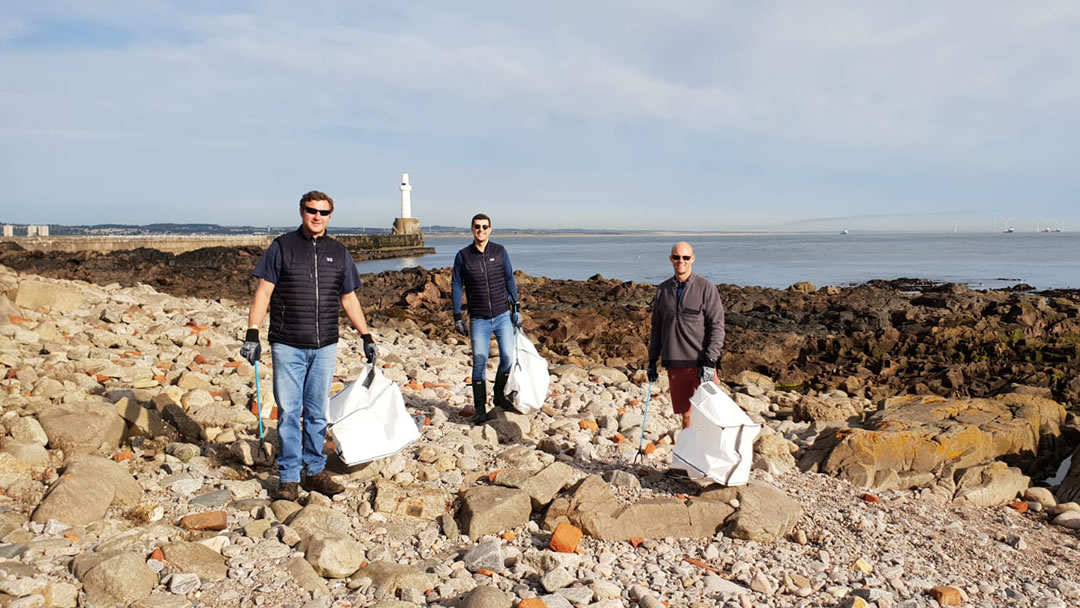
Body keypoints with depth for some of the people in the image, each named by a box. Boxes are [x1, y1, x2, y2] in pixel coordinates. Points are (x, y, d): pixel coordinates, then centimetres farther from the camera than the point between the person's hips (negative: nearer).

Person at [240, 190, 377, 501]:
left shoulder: (338, 253, 10)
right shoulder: (282, 247, 1)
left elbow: (349, 298, 16)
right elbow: (263, 292, -2)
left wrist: (366, 337, 15)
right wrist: (252, 335, -10)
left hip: (324, 347, 3)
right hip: (288, 346, -3)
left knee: (317, 413, 10)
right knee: (288, 412, 2)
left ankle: (315, 472, 21)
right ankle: (289, 477, 12)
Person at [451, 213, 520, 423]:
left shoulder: (500, 251, 1)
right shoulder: (463, 256, -3)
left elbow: (509, 279, 7)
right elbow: (456, 286, 2)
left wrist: (515, 307, 5)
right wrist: (457, 317, 0)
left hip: (502, 315, 1)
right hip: (479, 319, -1)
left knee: (508, 357, -3)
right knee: (479, 363, 0)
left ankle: (499, 395, 21)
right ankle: (480, 409, 12)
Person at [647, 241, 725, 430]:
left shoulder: (706, 288, -3)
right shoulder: (663, 290, 10)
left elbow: (717, 326, -7)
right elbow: (656, 327, 15)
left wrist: (710, 362, -14)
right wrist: (652, 360, 12)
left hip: (701, 363, -4)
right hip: (675, 364, 4)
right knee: (685, 414, 10)